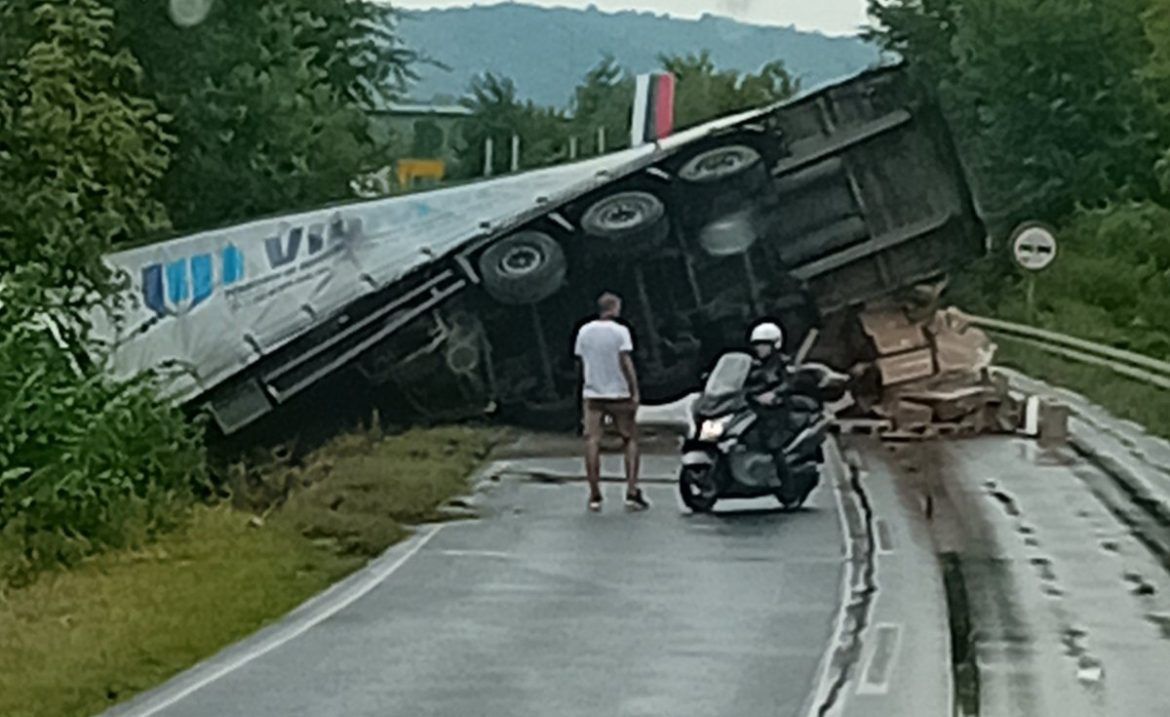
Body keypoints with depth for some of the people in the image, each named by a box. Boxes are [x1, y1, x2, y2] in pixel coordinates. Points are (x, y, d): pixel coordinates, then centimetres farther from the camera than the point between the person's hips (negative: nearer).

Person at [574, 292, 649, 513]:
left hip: (592, 394, 3)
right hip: (619, 394, -3)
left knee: (592, 443, 1)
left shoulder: (584, 331, 5)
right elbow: (626, 363, -13)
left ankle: (594, 495, -1)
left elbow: (580, 362, 11)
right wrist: (635, 392, -11)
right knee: (630, 440, 8)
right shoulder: (620, 331, -8)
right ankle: (632, 492, 1)